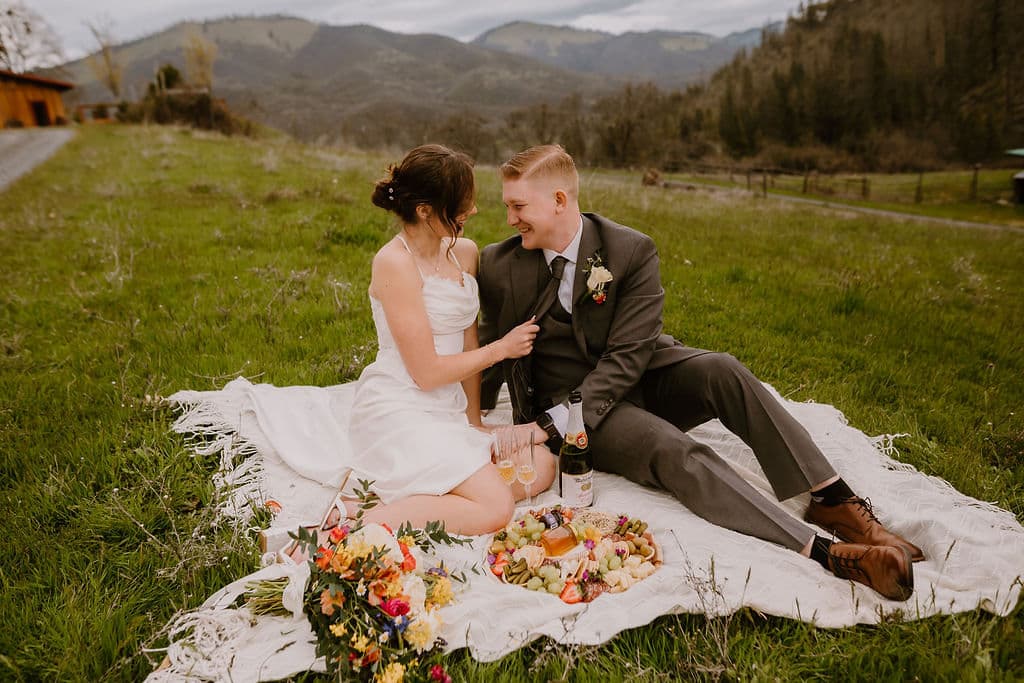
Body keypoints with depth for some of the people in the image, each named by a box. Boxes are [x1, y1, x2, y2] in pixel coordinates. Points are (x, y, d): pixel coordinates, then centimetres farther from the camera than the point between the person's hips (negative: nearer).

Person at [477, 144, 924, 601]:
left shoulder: (631, 251, -11)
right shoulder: (496, 266, -5)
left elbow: (626, 356, -18)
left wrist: (549, 426, -25)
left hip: (637, 376, 2)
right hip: (568, 403, -1)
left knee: (721, 370, -29)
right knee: (671, 448, -30)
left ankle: (833, 500, -24)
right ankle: (824, 552, -36)